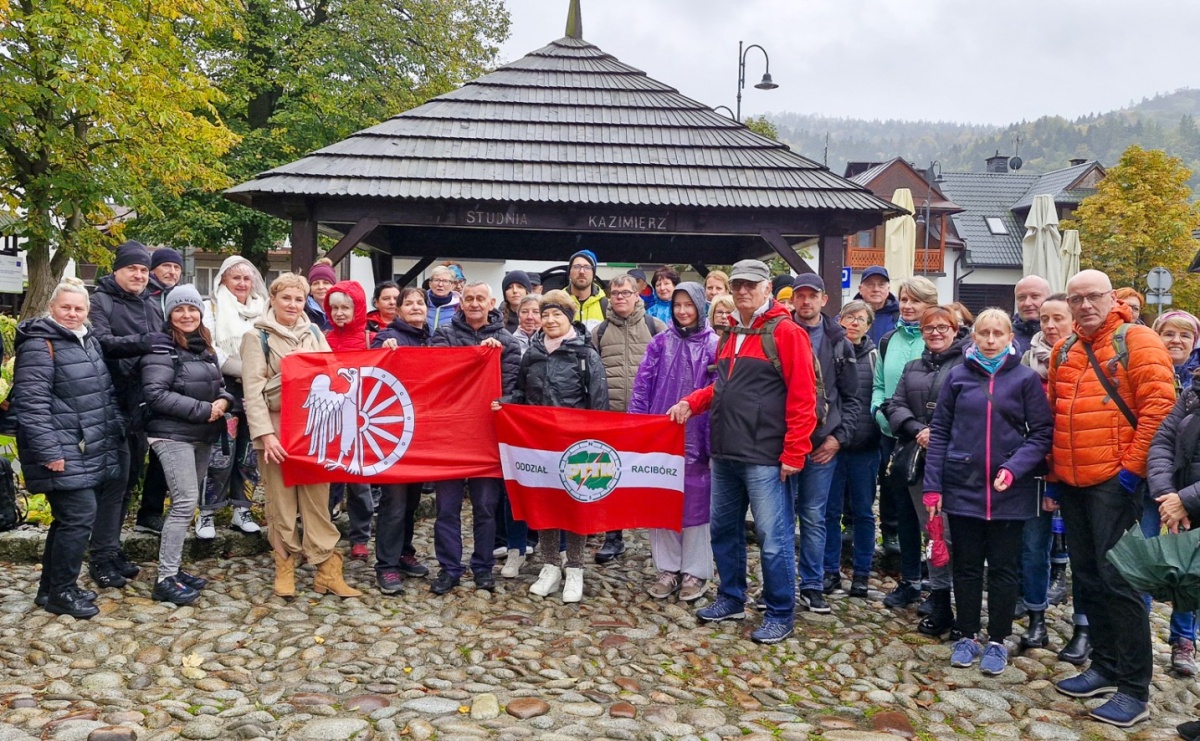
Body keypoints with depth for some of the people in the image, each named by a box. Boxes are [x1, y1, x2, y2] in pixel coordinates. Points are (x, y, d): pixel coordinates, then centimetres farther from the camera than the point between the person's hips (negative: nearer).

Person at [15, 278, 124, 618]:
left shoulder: (89, 341, 14)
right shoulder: (39, 345, -13)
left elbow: (105, 393, 23)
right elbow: (31, 402, -19)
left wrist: (116, 431, 17)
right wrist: (48, 451, -23)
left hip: (91, 451, 9)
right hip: (63, 453, -9)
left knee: (69, 518, 14)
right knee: (80, 516, -9)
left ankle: (51, 588, 27)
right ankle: (61, 592, 6)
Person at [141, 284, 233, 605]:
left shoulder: (205, 347, 14)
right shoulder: (162, 347, -10)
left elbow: (219, 385, 20)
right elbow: (156, 394, -19)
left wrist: (223, 400, -4)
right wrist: (202, 409, -19)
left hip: (203, 436, 8)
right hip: (173, 435, -8)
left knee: (186, 503, 13)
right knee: (186, 502, -12)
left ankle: (172, 568, 23)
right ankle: (165, 580, -6)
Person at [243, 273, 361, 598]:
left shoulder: (314, 333, 12)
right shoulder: (258, 337, 0)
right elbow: (253, 390, -8)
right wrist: (265, 433, -17)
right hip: (278, 429, -3)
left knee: (317, 499, 4)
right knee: (282, 501, 2)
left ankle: (328, 571, 6)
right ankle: (285, 566, 16)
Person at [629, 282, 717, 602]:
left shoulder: (713, 345, 0)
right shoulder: (660, 342, 7)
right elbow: (642, 386, 5)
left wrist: (713, 440, -9)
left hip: (696, 437, -3)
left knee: (696, 502, 3)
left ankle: (695, 571, 14)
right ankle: (668, 568, 17)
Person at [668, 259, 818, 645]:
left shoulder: (785, 332, -8)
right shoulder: (730, 335, 16)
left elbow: (802, 397, -13)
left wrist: (794, 452, -16)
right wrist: (691, 402, 8)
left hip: (764, 457, -8)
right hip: (725, 454, 8)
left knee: (773, 539, -1)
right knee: (724, 530, 16)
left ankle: (780, 615, 12)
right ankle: (731, 599, 31)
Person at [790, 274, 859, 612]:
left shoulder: (838, 343, 7)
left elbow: (851, 399, 10)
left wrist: (839, 436, 0)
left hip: (822, 444, 1)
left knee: (814, 516, 8)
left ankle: (813, 585, 18)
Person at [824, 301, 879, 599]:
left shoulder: (874, 356, 6)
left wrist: (882, 436, 1)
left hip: (865, 447, 1)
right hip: (830, 443, -1)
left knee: (863, 512, 9)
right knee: (830, 511, 7)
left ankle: (861, 573, 20)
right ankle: (831, 570, 19)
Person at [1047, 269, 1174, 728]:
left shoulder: (1136, 341, -6)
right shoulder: (1065, 351, 14)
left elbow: (1159, 407, -13)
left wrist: (1133, 468, -14)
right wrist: (1054, 470, 15)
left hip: (1114, 482, -7)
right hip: (1071, 483, 7)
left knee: (1117, 579, -5)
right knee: (1088, 577, 13)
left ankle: (1134, 690, 5)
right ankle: (1104, 667, 27)